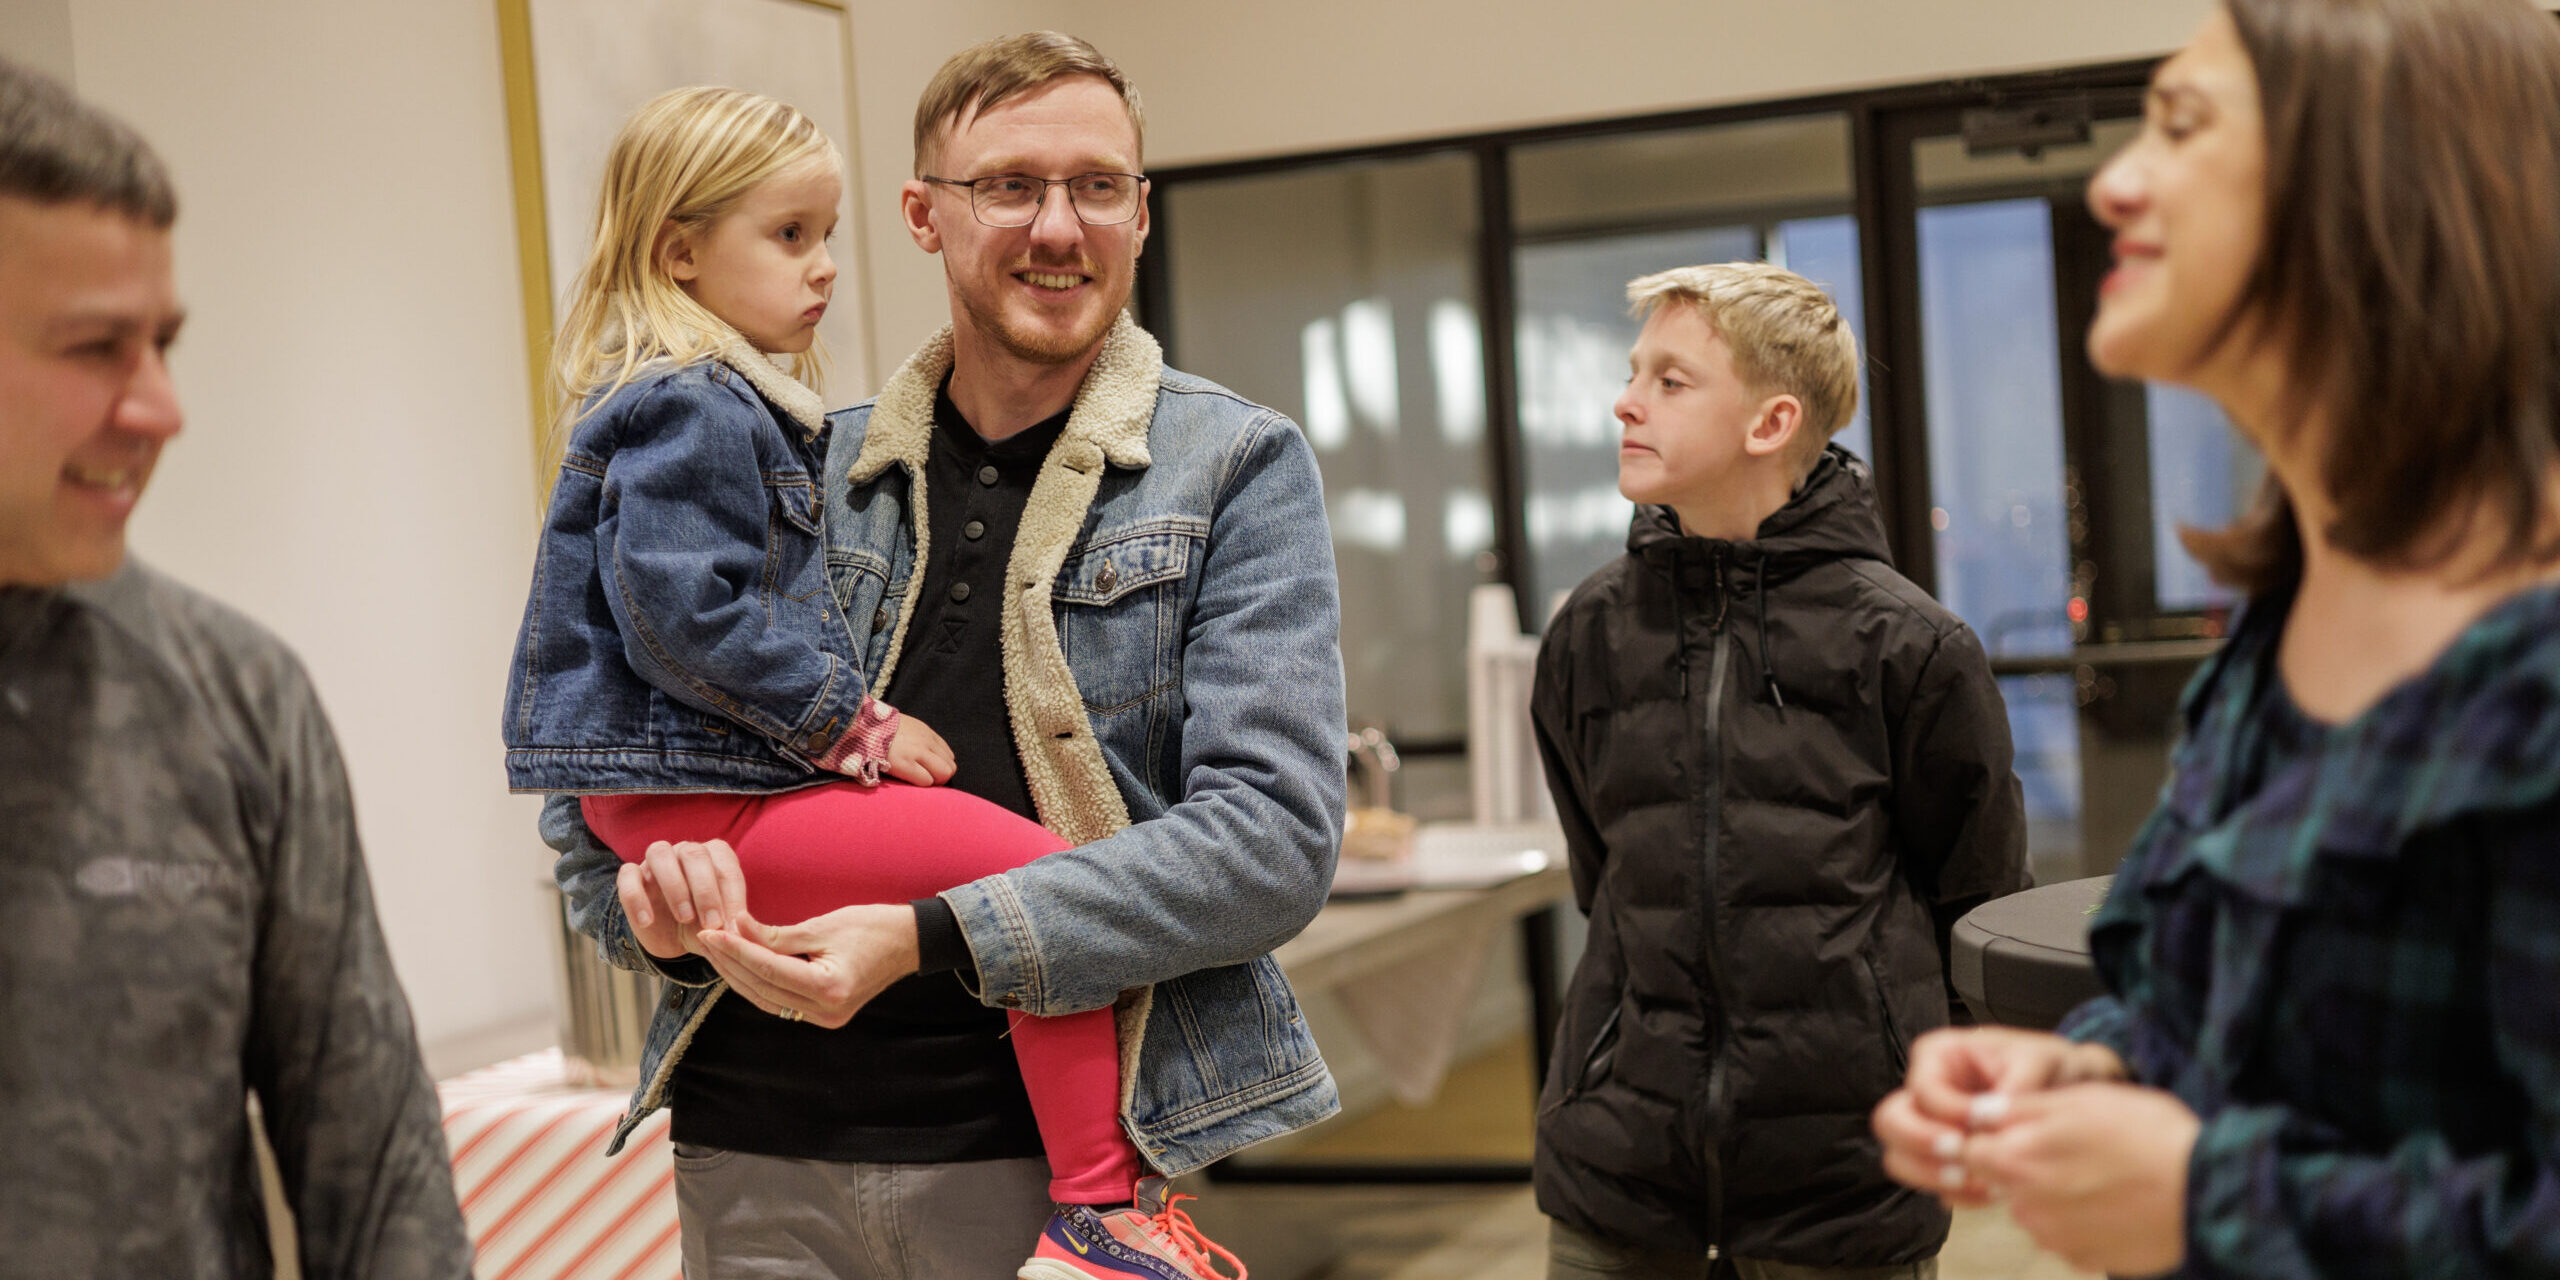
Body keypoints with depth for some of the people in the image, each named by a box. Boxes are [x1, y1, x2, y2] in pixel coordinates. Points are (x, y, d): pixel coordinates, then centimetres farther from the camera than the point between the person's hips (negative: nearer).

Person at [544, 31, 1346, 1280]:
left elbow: (1274, 835, -11)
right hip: (753, 1152, 3)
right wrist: (656, 901, -9)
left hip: (1044, 1157, -3)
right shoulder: (801, 471, 9)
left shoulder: (1235, 466, 0)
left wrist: (932, 940, -20)